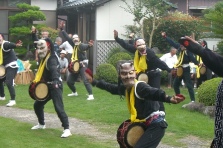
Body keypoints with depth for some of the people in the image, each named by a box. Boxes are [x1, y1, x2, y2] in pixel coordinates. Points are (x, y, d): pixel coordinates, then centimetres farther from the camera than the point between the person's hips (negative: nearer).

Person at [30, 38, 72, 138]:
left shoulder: (52, 58, -20)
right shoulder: (44, 58, 10)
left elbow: (54, 70, -39)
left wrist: (56, 80, -55)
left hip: (56, 86, -10)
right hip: (47, 86, 10)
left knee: (59, 108, -19)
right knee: (37, 104, 16)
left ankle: (67, 129, -15)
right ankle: (41, 124, 35)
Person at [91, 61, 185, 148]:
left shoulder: (140, 87, -22)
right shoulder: (125, 88, 5)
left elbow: (155, 93, -42)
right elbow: (110, 87, 23)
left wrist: (169, 99, -60)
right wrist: (93, 82, 31)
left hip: (155, 125, -10)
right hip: (143, 124, 10)